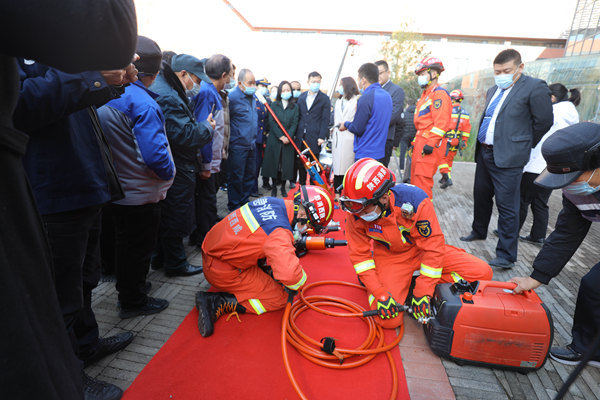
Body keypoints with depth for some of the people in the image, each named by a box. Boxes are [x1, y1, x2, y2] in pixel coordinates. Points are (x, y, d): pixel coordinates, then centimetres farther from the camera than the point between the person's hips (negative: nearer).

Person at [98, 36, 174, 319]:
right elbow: (155, 154, -29)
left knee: (124, 243, 23)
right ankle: (134, 302, 27)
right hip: (140, 195, -8)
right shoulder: (142, 103, -22)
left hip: (115, 190, 8)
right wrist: (168, 173, -10)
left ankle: (126, 292, 43)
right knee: (138, 250, 9)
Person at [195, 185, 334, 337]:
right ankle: (217, 302, -8)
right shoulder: (279, 233, -29)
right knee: (279, 298, -4)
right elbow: (290, 275, -39)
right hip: (222, 271, -9)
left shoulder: (272, 202, -4)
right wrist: (301, 281, -16)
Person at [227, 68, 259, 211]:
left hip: (251, 144, 8)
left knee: (249, 175, 15)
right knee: (236, 177, 1)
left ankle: (245, 202, 30)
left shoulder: (253, 97, 12)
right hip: (238, 145, -8)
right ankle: (234, 207, 15)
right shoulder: (232, 97, -15)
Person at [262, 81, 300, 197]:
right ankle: (274, 187, 14)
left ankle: (283, 188, 13)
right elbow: (272, 122, -3)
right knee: (274, 163, 1)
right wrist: (280, 136, -13)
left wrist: (288, 136, -14)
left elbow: (294, 123, 1)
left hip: (289, 140, 1)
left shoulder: (295, 106, 9)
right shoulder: (274, 105, 6)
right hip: (274, 139, -1)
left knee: (286, 164, 0)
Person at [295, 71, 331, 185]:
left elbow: (325, 119, -4)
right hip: (301, 137, 4)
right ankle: (301, 185, 23)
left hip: (314, 137, -4)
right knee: (300, 163, 9)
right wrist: (296, 133, 5)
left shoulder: (324, 98, 1)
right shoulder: (301, 97, 13)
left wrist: (322, 136, -13)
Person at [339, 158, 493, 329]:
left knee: (482, 272, -12)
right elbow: (360, 255, -13)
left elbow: (432, 244, -22)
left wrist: (422, 292, -21)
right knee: (388, 319, -19)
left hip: (421, 250, 1)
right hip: (389, 257, -1)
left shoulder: (414, 199, -30)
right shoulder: (356, 215, -22)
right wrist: (379, 293, -22)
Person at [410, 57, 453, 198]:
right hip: (421, 142, 10)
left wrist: (431, 143, -23)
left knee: (422, 179, -13)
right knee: (415, 178, 14)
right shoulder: (426, 94, 23)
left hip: (430, 144, -10)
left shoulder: (439, 94, -9)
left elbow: (441, 122, -18)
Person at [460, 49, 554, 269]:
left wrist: (523, 145, 3)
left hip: (507, 157, -7)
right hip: (484, 152, 8)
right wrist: (483, 143, 15)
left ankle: (506, 255, 4)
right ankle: (478, 232, 40)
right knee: (481, 196, 19)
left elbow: (544, 122, -6)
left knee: (507, 206, -4)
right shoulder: (494, 90, 15)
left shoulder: (535, 87, -7)